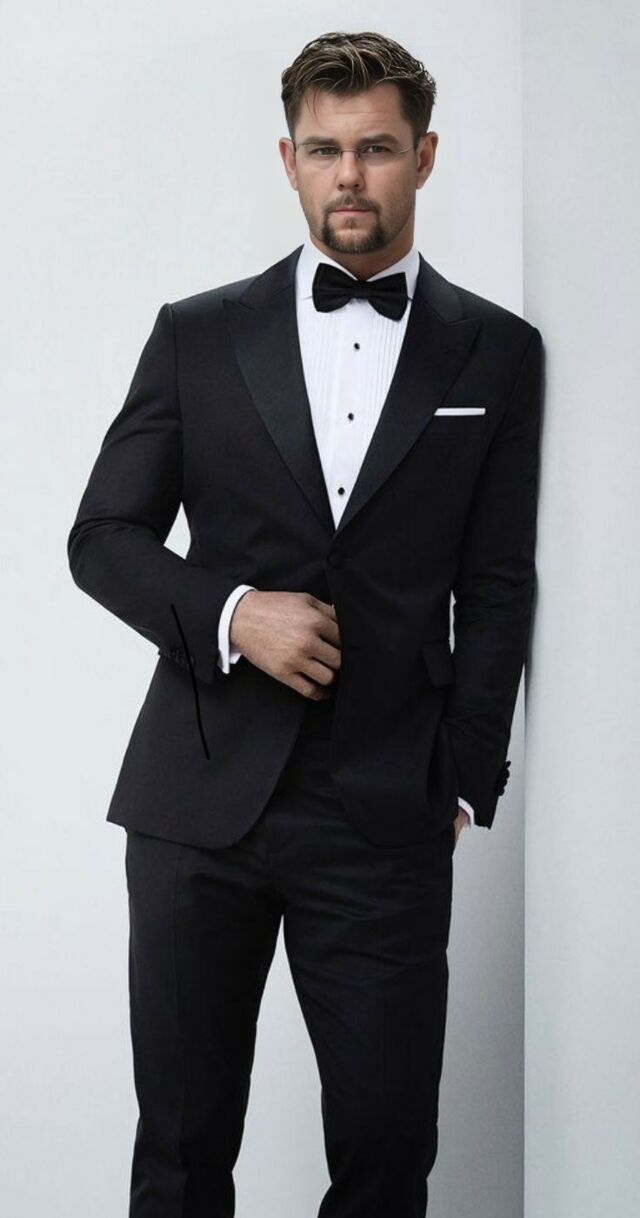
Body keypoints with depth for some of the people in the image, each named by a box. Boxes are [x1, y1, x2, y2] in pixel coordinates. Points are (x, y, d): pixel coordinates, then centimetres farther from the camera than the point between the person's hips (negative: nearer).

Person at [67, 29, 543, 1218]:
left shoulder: (497, 353, 6)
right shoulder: (197, 335, 6)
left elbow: (498, 587, 6)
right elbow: (102, 537, 7)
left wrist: (463, 786, 0)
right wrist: (229, 614, -11)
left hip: (387, 813, 0)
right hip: (200, 797, 1)